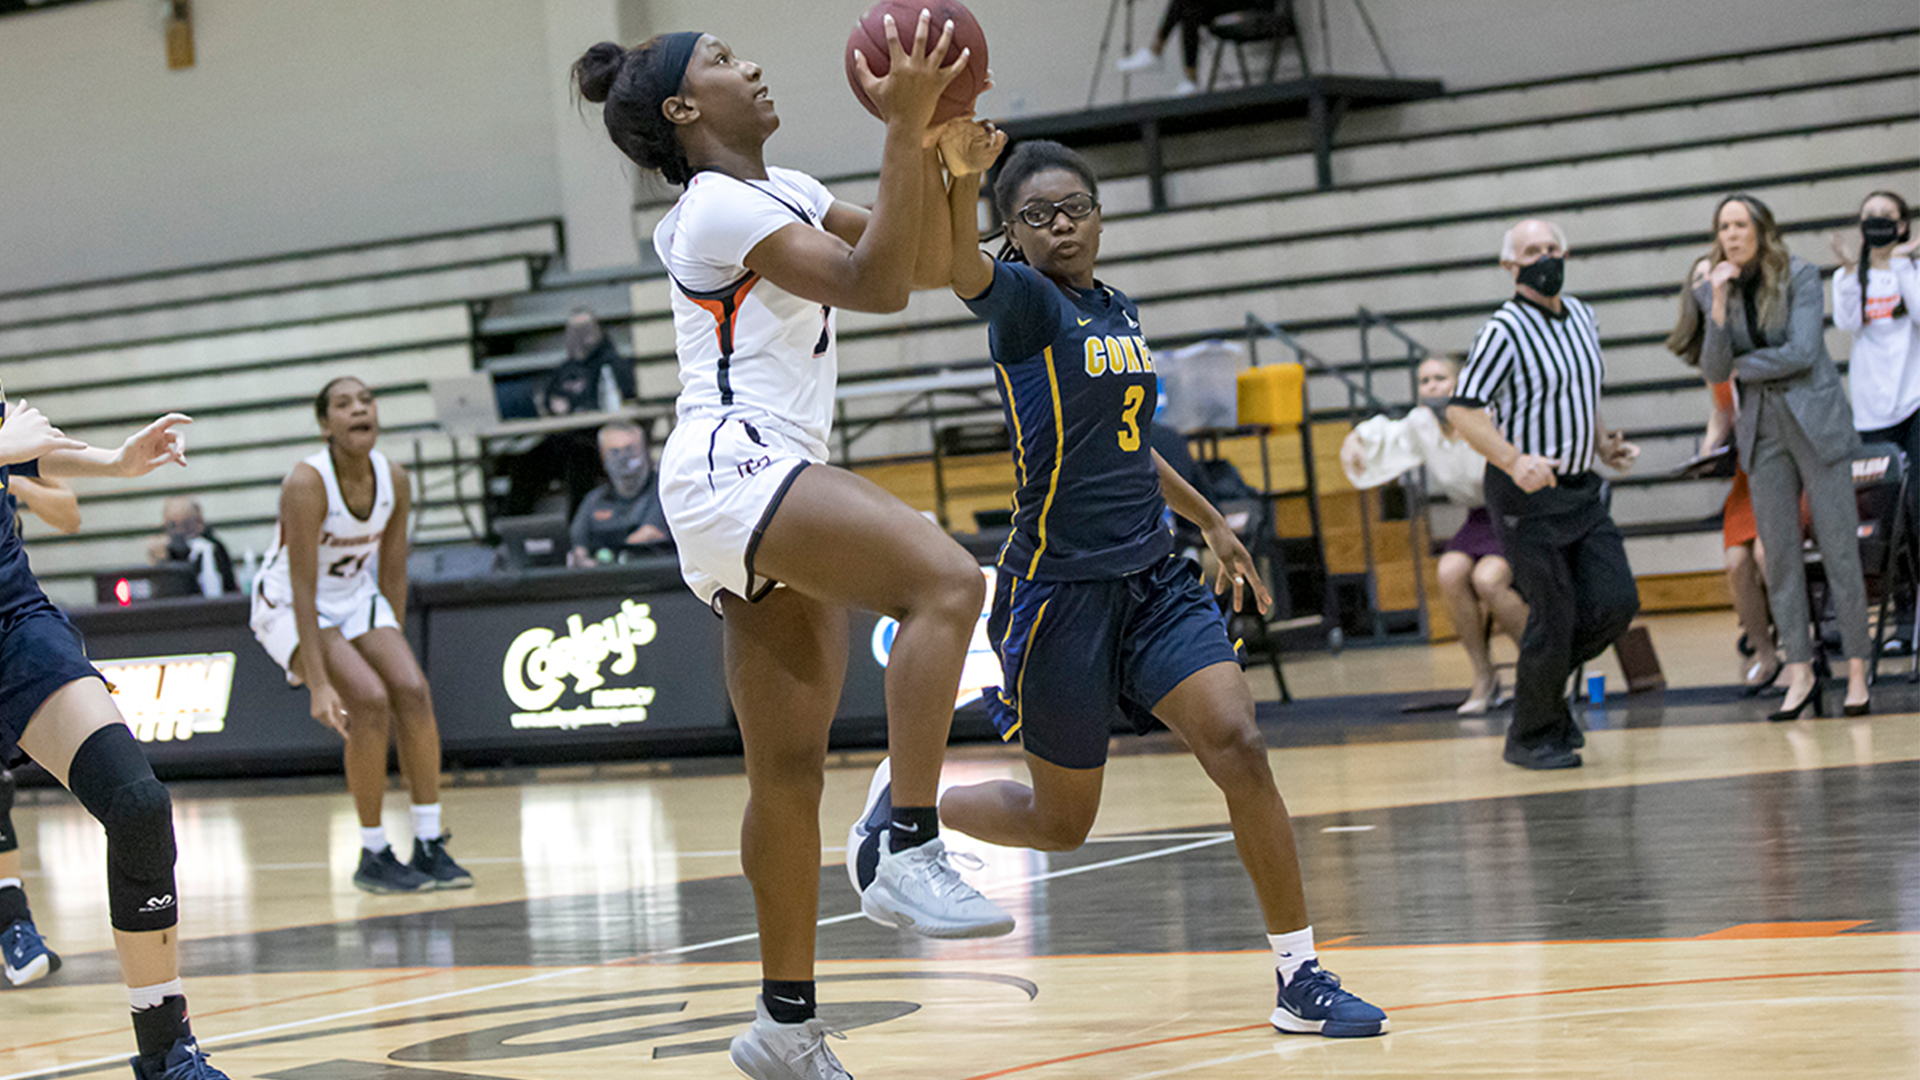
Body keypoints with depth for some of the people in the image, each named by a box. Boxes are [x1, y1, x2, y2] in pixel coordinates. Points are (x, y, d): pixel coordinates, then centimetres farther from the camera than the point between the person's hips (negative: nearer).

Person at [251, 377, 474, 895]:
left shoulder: (394, 481, -10)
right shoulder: (307, 484, -28)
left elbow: (392, 575, 2)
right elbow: (304, 589, -29)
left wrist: (392, 650, 5)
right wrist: (318, 682, -32)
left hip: (354, 595, 6)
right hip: (288, 605, -6)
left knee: (413, 691, -14)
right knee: (368, 700, -24)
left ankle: (429, 846, -6)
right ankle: (373, 857, -11)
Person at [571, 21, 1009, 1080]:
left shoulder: (788, 194, 21)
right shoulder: (720, 208, -7)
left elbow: (929, 262, 18)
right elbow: (875, 284, -17)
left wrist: (925, 136, 5)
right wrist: (902, 128, -18)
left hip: (774, 489, 10)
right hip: (731, 467, -10)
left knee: (791, 769, 9)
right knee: (946, 579, -29)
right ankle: (911, 854, -33)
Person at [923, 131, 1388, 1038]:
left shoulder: (1120, 312, 13)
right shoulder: (1024, 301, -8)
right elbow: (958, 268, -33)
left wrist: (1211, 523, 31)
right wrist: (961, 178, -53)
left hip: (1151, 576, 6)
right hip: (1060, 584, -5)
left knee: (1238, 745, -14)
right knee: (1060, 825, 6)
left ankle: (1300, 979, -8)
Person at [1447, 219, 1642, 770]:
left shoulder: (1582, 317, 11)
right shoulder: (1504, 331, -13)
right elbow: (1462, 410, -18)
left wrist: (1603, 443, 11)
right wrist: (1514, 460, -30)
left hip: (1583, 490, 7)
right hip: (1528, 497, -7)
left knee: (1616, 602, -2)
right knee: (1554, 616, -5)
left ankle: (1546, 678, 23)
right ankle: (1531, 736, 12)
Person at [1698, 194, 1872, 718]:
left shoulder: (1801, 277, -4)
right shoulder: (1714, 291, 6)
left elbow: (1802, 351, -13)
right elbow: (1714, 371, -3)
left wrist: (1744, 368, -4)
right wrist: (1719, 304, -14)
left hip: (1816, 420, -4)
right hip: (1763, 430, 4)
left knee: (1838, 546, -5)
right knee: (1779, 552, -1)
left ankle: (1857, 671, -2)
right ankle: (1800, 670, 3)